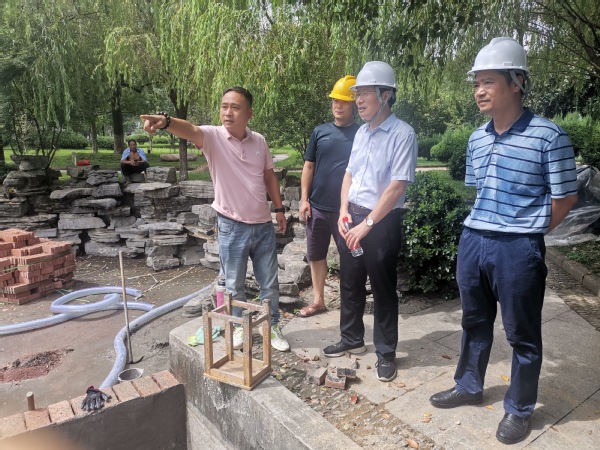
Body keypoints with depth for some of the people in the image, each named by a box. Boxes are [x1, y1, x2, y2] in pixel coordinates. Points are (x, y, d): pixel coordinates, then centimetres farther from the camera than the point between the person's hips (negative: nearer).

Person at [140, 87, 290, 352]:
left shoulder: (259, 141, 1)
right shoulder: (213, 136, -10)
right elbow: (189, 130, -33)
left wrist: (279, 208, 12)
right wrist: (166, 121, -54)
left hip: (263, 225, 3)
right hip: (232, 227, -3)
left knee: (269, 283, 14)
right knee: (234, 285, 13)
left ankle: (273, 327, 33)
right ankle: (238, 327, 36)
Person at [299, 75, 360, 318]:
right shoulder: (320, 131, 6)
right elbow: (309, 166, 8)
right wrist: (304, 199, 1)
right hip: (317, 206, 4)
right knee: (316, 255, 13)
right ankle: (318, 300, 29)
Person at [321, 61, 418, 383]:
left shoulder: (402, 134, -14)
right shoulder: (361, 132, 10)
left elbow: (397, 186, -19)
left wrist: (367, 224, -19)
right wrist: (344, 211, 0)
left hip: (382, 221, -7)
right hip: (353, 218, 7)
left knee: (383, 289, 6)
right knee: (350, 283, 17)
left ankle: (386, 353, 24)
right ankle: (351, 340, 36)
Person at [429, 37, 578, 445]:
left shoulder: (549, 137, -11)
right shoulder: (477, 139, 8)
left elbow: (565, 199, -5)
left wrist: (526, 233, 2)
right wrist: (482, 230, 12)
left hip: (519, 250, -6)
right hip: (472, 242, 6)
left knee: (522, 335, 11)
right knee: (474, 322, 20)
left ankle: (519, 409, 31)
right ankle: (469, 386, 40)